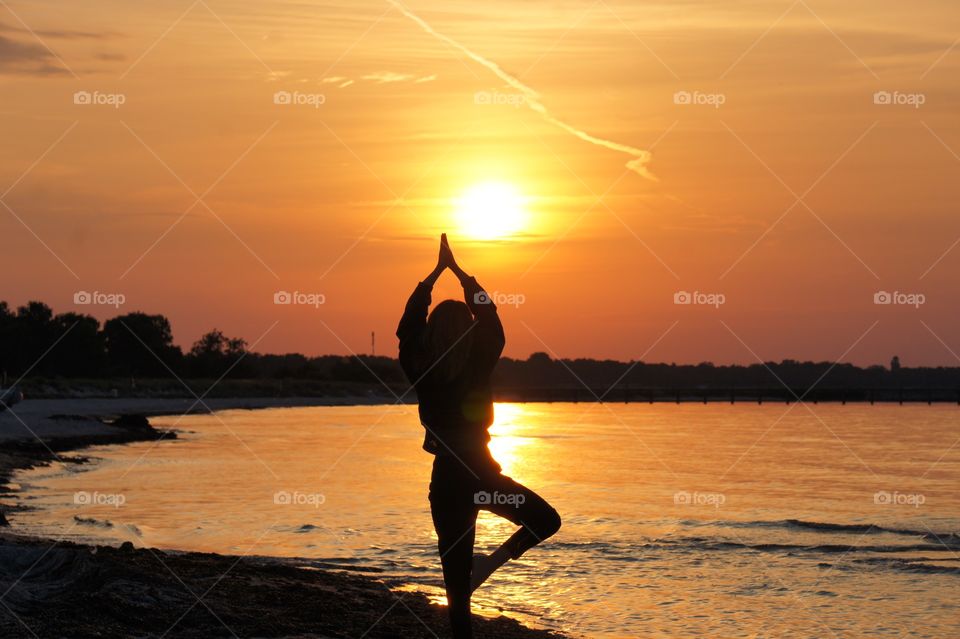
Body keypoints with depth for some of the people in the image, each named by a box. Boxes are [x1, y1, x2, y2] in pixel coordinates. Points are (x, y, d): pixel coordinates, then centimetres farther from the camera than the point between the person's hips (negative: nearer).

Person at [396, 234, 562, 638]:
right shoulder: (477, 369, -9)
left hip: (445, 479, 3)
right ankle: (489, 564, -3)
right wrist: (457, 271, 8)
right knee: (546, 520, 16)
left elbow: (410, 323, 8)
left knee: (456, 581, 8)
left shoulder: (419, 371, -4)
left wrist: (438, 270, 12)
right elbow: (490, 322, 3)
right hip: (479, 474, -3)